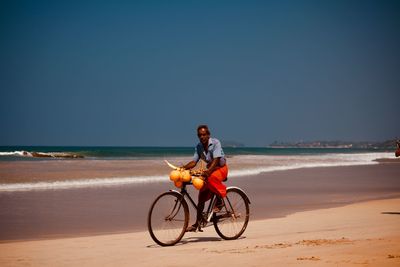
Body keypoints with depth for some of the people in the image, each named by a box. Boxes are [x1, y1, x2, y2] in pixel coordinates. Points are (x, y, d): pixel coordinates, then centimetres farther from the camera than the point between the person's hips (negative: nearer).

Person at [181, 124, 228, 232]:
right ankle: (197, 224, 7)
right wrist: (184, 167, -24)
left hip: (221, 168, -6)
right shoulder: (199, 147, 0)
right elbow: (194, 162, -5)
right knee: (201, 197, 0)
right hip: (209, 170, 6)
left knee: (211, 178, -41)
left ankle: (219, 201, -20)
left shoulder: (215, 143, -18)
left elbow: (216, 160, -29)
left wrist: (208, 171, -45)